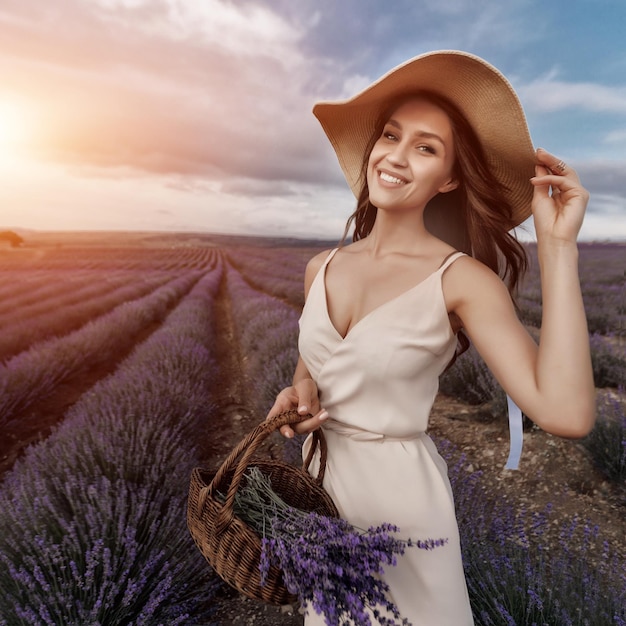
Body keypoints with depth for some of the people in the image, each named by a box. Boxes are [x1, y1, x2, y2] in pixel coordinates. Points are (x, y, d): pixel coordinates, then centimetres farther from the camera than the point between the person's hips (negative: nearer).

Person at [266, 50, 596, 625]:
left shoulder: (463, 279, -16)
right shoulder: (321, 268, -2)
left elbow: (566, 414, -29)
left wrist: (557, 247, -26)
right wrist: (300, 395, -9)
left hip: (401, 486, -4)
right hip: (318, 473, 5)